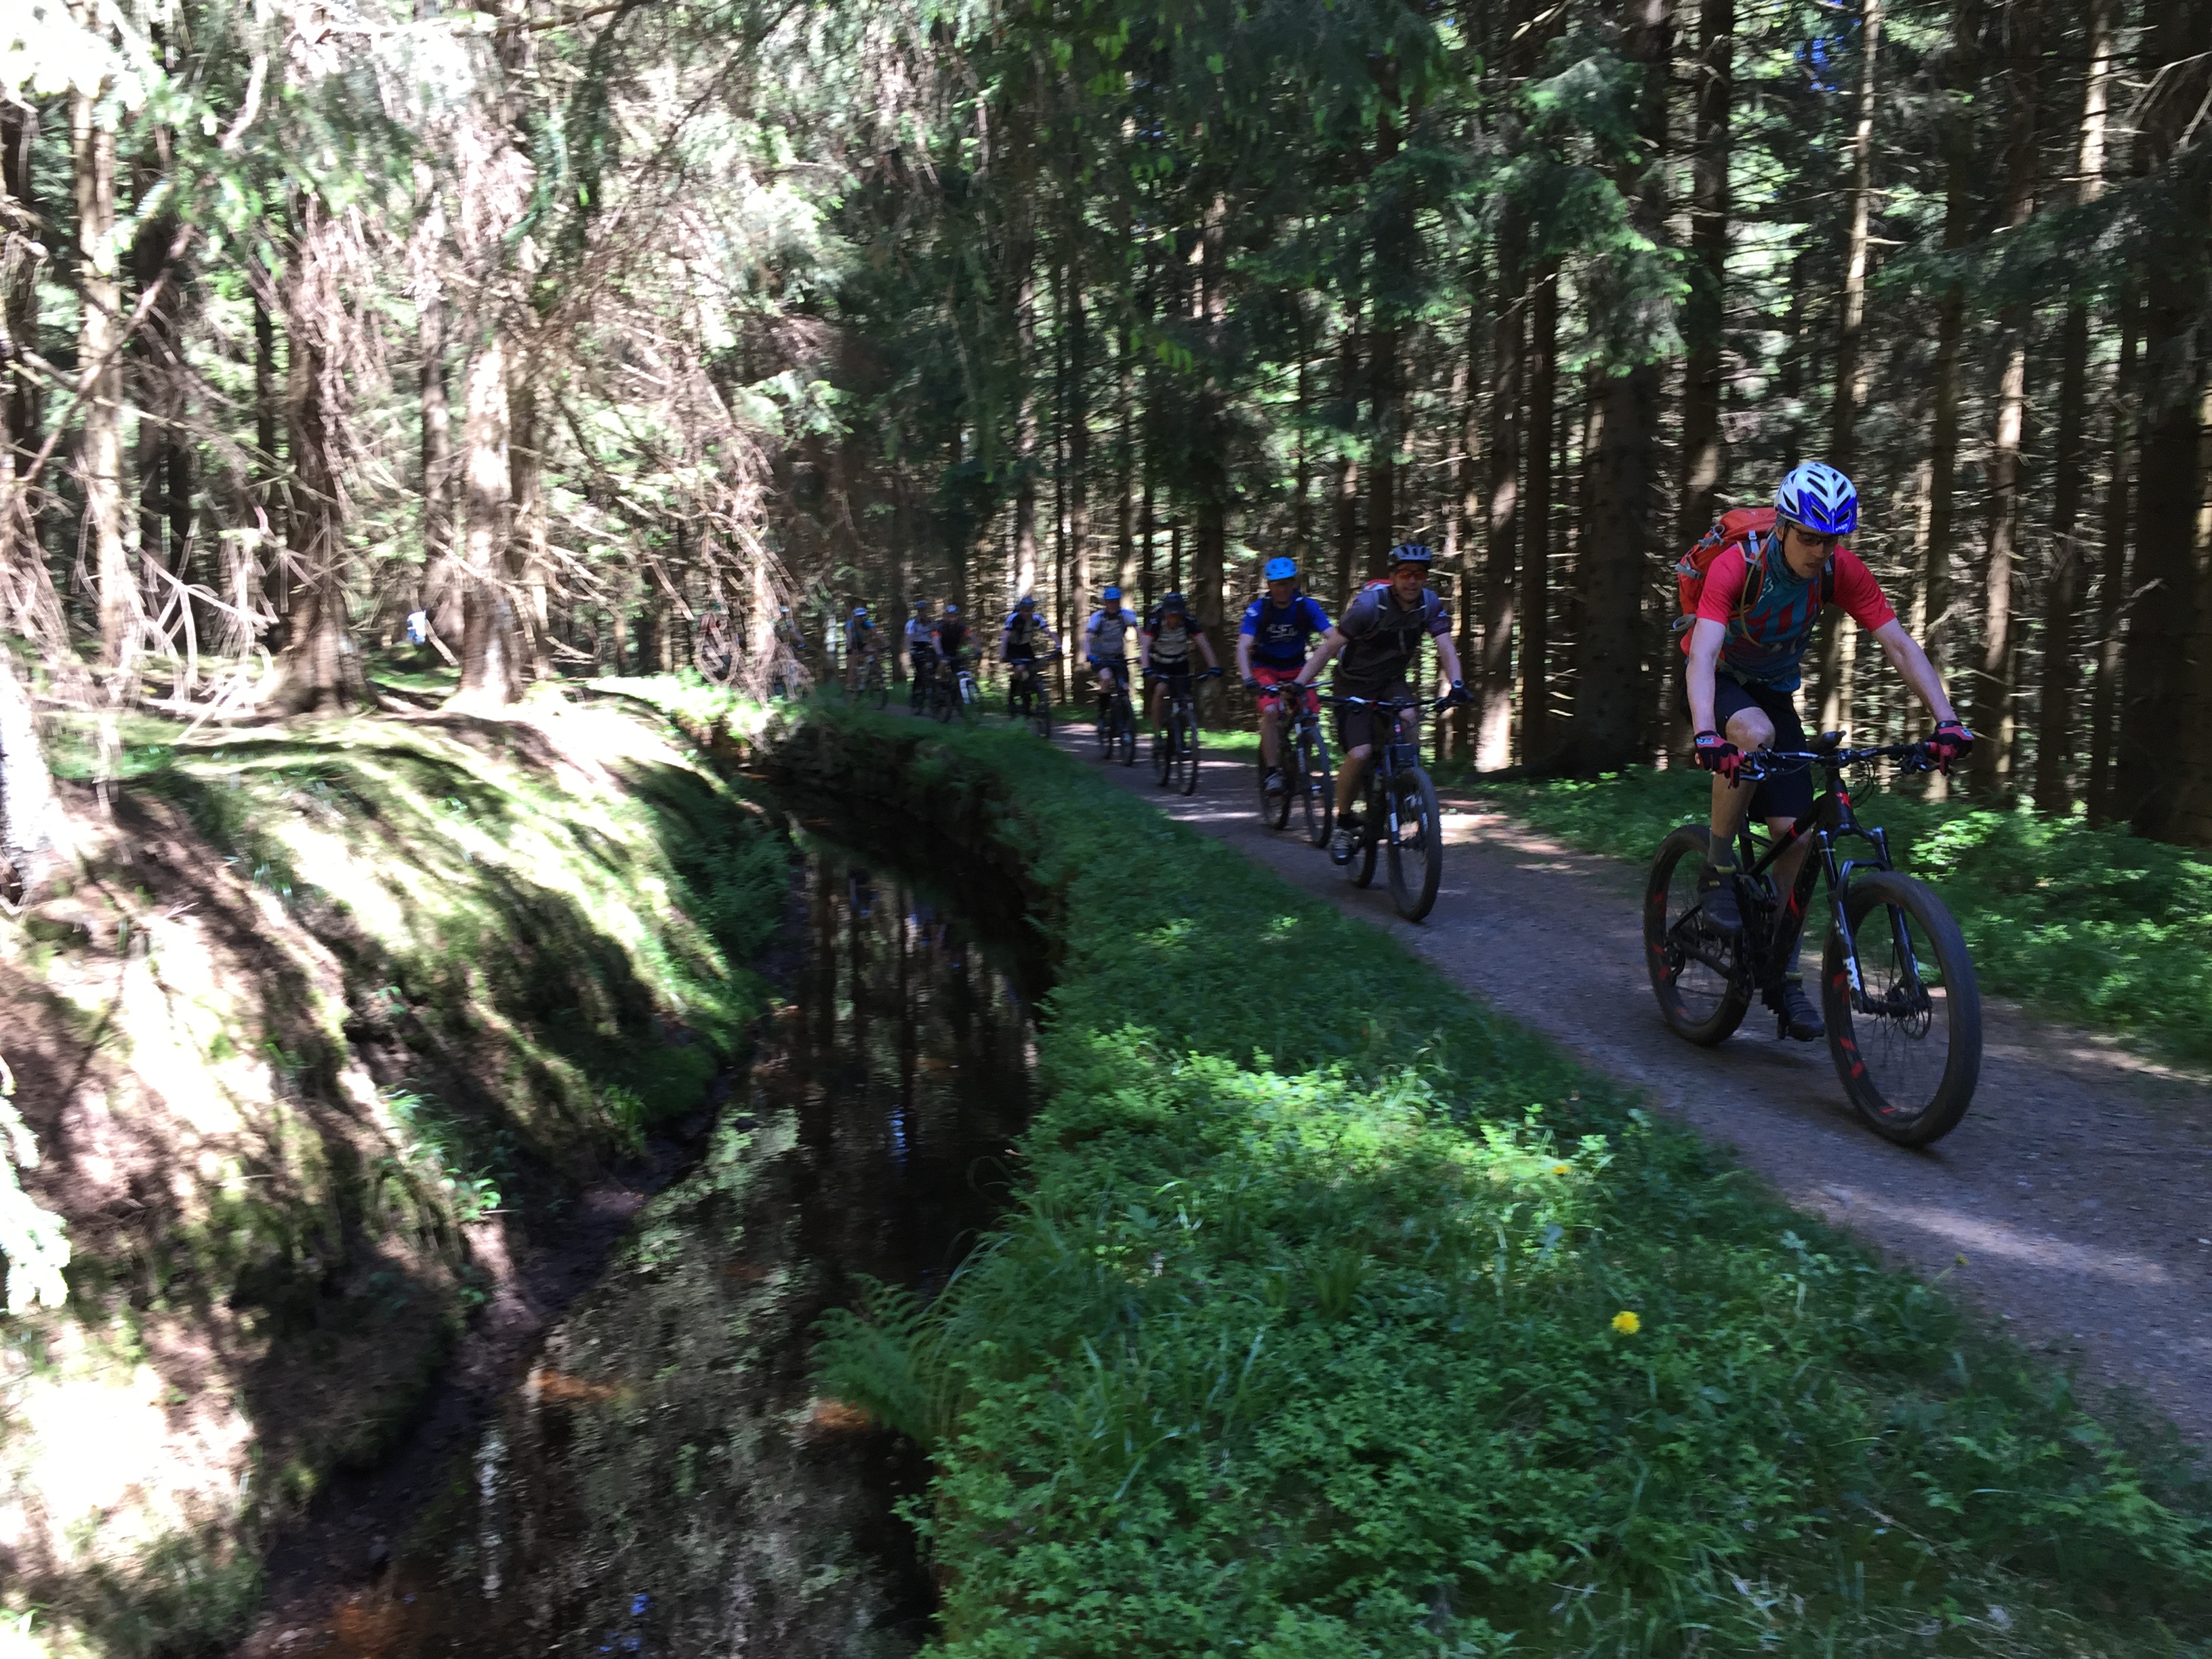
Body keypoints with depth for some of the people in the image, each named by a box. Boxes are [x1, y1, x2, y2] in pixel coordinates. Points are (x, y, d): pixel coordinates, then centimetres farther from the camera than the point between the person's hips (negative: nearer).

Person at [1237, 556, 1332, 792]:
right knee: (1270, 711, -26)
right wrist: (1248, 680, -45)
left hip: (1296, 668, 2)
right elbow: (1243, 647, -29)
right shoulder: (1258, 609, -20)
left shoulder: (1307, 607, -16)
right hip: (1266, 668, -2)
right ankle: (1272, 771, -20)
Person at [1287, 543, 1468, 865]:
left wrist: (1457, 683, -36)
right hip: (1355, 684, -4)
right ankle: (1343, 824, -1)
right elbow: (1330, 646, -21)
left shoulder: (1430, 604, -10)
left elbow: (1445, 646, -17)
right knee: (1360, 754, -21)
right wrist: (1299, 683, -31)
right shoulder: (1370, 604, -23)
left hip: (1392, 682, 4)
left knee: (1407, 721, -29)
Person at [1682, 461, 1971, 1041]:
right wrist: (1707, 737, -57)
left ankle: (1783, 976, 8)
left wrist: (1947, 721, -30)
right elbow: (1702, 655, -41)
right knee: (1755, 735, -40)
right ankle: (1717, 870, -19)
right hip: (1720, 684, -4)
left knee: (1797, 835, -7)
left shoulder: (1843, 571, -17)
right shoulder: (1737, 564, -29)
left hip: (1774, 691, 4)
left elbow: (1901, 646, -17)